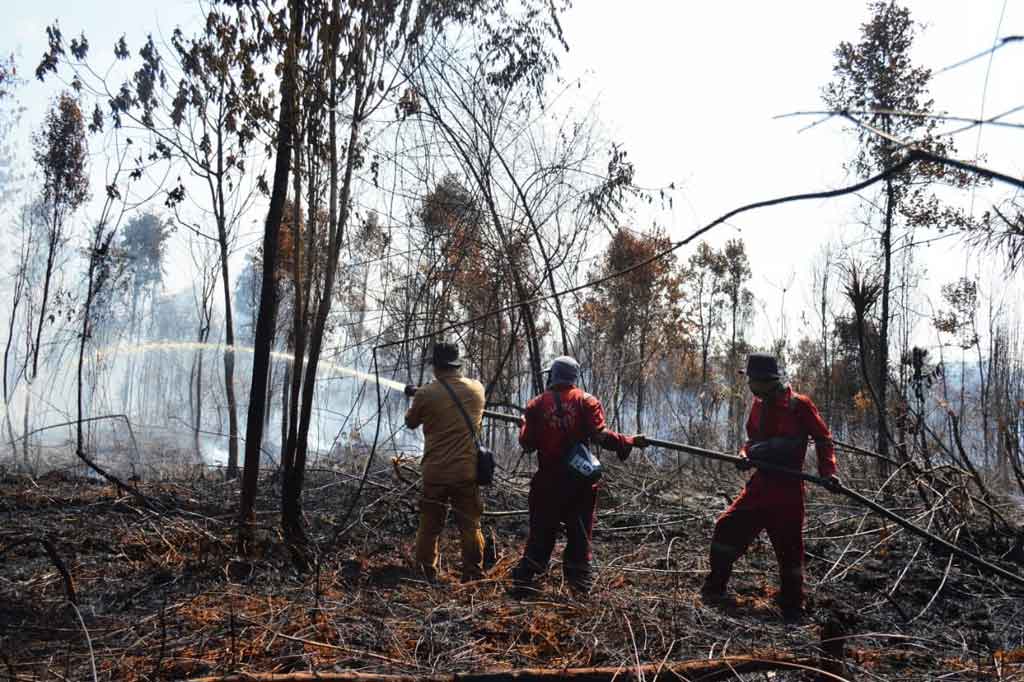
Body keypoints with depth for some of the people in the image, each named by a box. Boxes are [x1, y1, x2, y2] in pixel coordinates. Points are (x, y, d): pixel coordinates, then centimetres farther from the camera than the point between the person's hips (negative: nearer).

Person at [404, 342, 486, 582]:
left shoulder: (426, 394, -11)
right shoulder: (477, 388, -2)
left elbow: (411, 422, 7)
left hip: (435, 472, -1)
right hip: (467, 471, 2)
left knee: (429, 527, 13)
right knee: (470, 526, 12)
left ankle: (426, 575, 20)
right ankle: (474, 574, 17)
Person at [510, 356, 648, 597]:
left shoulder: (537, 404, -1)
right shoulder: (587, 402, -3)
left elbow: (526, 443, 0)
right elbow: (601, 436, -13)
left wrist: (525, 425, 20)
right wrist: (630, 442, -1)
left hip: (547, 480, 1)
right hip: (580, 480, -1)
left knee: (541, 532, 11)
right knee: (579, 534, 10)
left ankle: (523, 582, 11)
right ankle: (580, 585, 10)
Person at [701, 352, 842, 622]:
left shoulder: (798, 405, -11)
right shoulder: (758, 405, 9)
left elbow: (823, 438, -4)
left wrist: (828, 473, -14)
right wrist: (745, 455, 0)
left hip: (787, 488, -6)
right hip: (760, 483, 6)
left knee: (789, 546, 2)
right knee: (727, 527, 2)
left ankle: (792, 607, 18)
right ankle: (714, 589, 16)